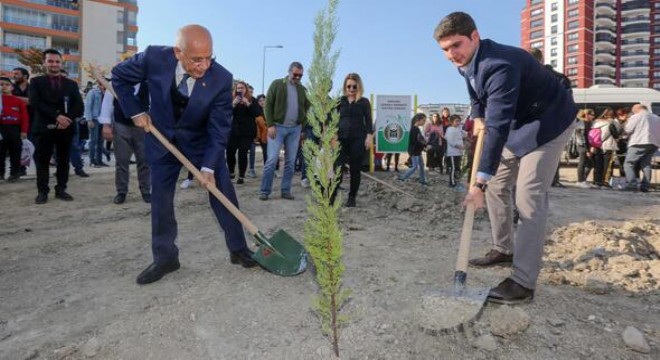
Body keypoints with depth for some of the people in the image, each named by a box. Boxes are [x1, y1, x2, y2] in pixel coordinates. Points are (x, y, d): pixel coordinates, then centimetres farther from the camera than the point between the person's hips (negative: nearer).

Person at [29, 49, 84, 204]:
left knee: (64, 160, 5)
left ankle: (61, 189, 13)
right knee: (42, 161, 1)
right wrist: (56, 116, -18)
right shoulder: (36, 81, 8)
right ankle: (42, 191, 8)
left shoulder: (71, 84, 13)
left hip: (66, 128, 2)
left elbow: (79, 106, 3)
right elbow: (36, 103, -7)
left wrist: (66, 119, -14)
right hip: (44, 128, -2)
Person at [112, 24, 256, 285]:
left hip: (202, 141, -1)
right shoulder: (154, 58, -23)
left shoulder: (222, 79, -26)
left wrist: (208, 166, -25)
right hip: (162, 139, 1)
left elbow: (219, 129, -21)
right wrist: (135, 112, -8)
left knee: (223, 193, -2)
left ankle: (238, 249, 15)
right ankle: (165, 258, 19)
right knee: (161, 199, 4)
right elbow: (119, 76, -2)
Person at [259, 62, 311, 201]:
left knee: (290, 161, 5)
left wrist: (303, 126, 4)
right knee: (272, 159, -7)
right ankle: (265, 191, 1)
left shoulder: (303, 90, 11)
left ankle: (286, 190, 13)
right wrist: (270, 125, -11)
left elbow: (307, 109, 16)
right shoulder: (277, 84, 0)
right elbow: (268, 105, -3)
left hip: (295, 129, 4)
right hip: (278, 127, -4)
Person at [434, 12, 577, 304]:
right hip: (516, 123, 9)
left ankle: (523, 282, -14)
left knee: (528, 197, -17)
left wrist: (479, 182, -44)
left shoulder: (500, 65, -34)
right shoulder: (466, 62, -4)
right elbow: (477, 94, 19)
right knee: (497, 185, 10)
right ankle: (503, 249, 26)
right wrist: (478, 117, 0)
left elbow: (498, 127, -41)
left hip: (547, 123, -9)